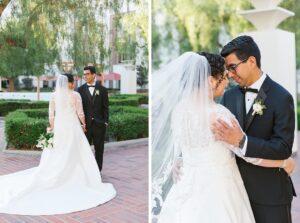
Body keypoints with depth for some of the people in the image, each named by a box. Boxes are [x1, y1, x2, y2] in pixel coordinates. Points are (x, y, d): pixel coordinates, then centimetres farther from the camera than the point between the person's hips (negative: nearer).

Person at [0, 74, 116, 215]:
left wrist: (52, 128, 13)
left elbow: (51, 114, 4)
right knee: (76, 154, 6)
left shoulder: (54, 95, 3)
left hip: (59, 127, 4)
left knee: (58, 155, 11)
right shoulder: (75, 95, -8)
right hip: (72, 127, -4)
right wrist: (84, 124, 11)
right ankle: (77, 180, 10)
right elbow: (80, 113, -5)